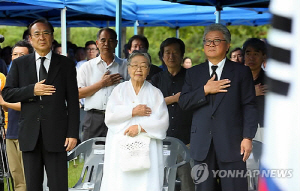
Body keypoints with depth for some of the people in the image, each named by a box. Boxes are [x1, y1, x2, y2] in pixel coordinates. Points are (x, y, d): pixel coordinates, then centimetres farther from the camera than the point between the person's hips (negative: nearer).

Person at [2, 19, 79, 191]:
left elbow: (73, 101, 2)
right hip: (30, 134, 2)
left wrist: (73, 133, -6)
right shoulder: (19, 64, 10)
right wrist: (32, 90, -12)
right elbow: (7, 94, 4)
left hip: (56, 133, -2)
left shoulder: (65, 64, 5)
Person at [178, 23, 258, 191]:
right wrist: (205, 90, -10)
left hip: (231, 143, -3)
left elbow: (249, 106, 0)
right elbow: (183, 103, 5)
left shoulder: (241, 72, 5)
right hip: (202, 144, 3)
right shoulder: (194, 73, 14)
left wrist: (248, 137, -9)